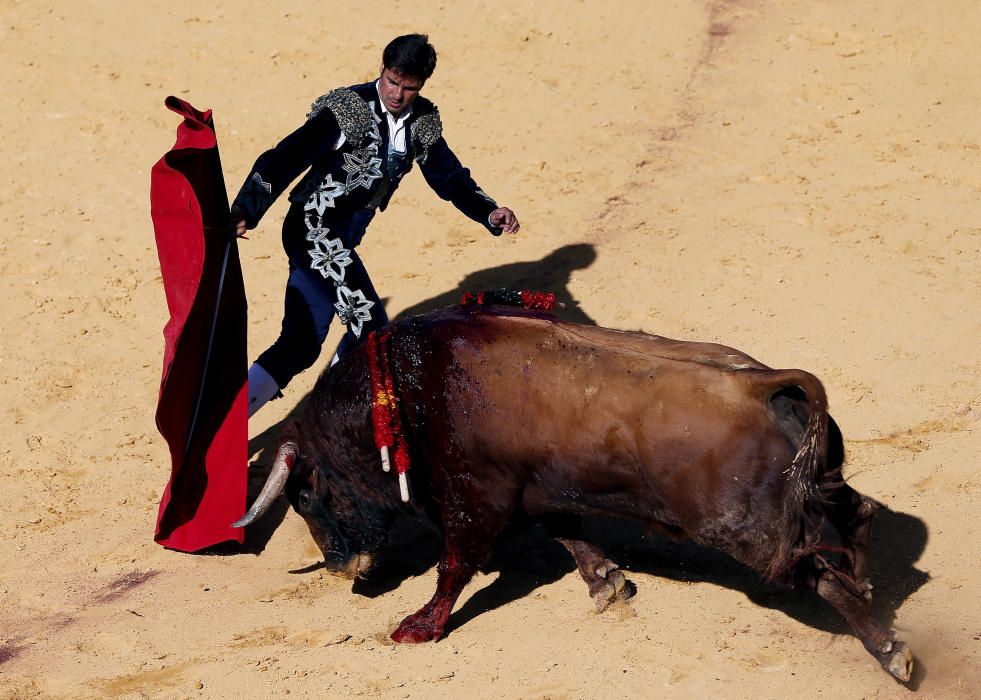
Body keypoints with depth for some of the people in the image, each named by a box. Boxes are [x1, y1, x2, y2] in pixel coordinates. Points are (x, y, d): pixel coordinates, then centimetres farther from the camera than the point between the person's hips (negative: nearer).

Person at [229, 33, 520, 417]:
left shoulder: (422, 121, 5)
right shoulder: (350, 109, -17)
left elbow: (448, 176, 15)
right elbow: (284, 159, -23)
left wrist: (489, 213, -3)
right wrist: (244, 212, -34)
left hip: (341, 241, 8)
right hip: (315, 229, -8)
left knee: (300, 346, 12)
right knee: (371, 329, -15)